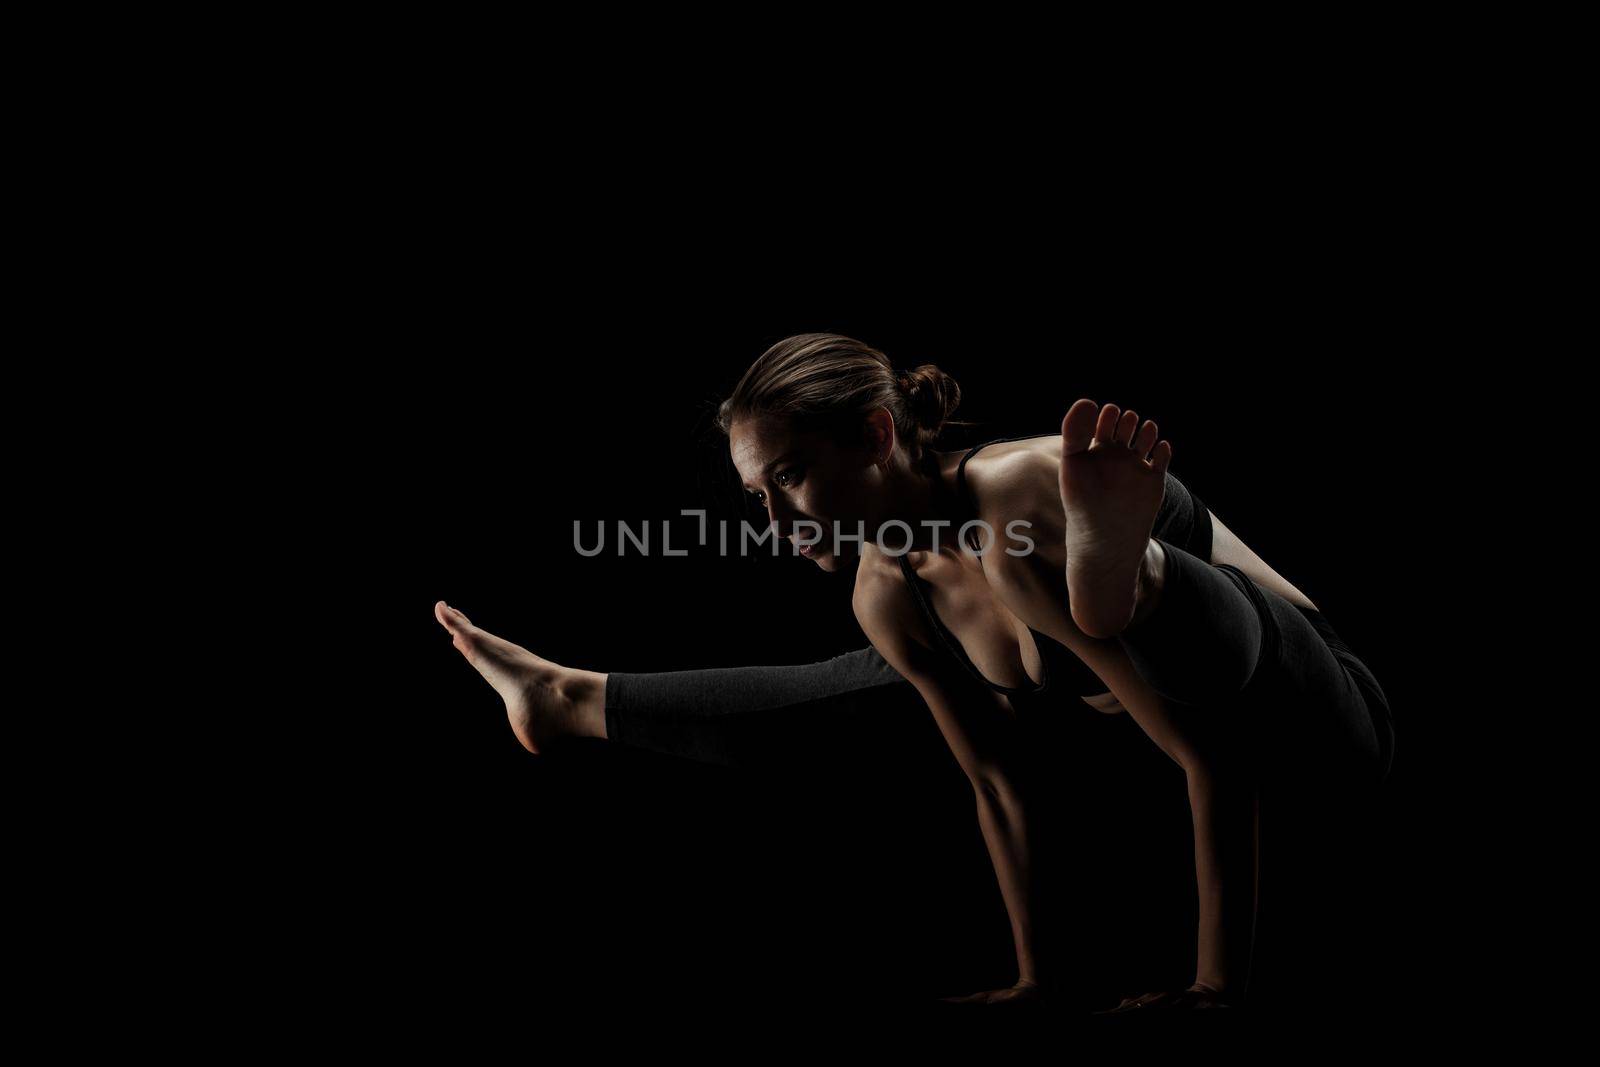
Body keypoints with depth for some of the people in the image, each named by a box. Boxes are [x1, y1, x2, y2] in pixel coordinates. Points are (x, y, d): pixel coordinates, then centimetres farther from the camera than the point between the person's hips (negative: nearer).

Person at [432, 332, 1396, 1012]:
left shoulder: (1026, 489, -33)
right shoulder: (889, 598, -10)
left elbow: (1220, 759, -31)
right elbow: (998, 781, -2)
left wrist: (1223, 983, -31)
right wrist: (1036, 977, 0)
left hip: (1330, 727, -6)